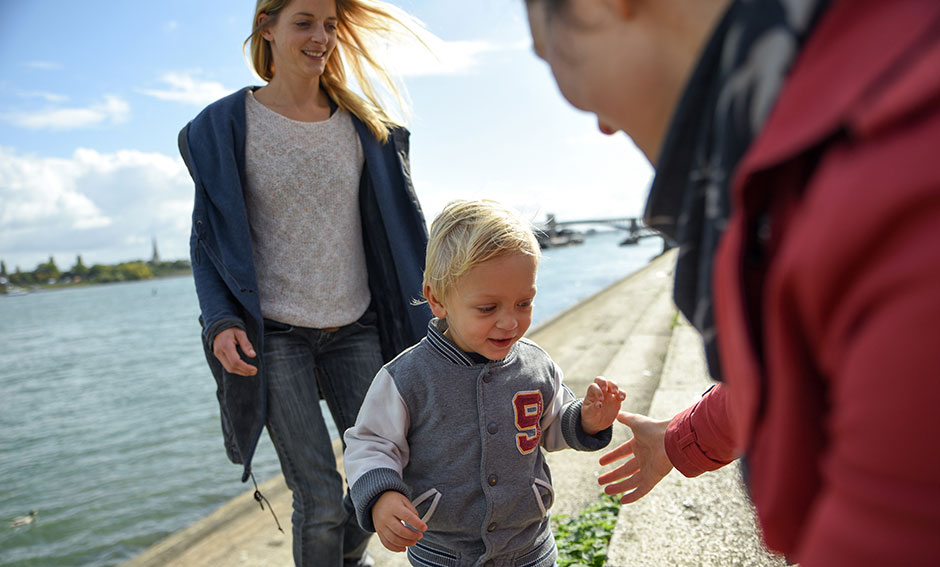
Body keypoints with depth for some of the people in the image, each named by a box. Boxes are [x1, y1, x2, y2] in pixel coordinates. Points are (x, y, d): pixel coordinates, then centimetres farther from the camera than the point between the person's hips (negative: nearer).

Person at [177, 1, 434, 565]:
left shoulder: (365, 124, 6)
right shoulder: (225, 126, -2)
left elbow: (399, 225, 9)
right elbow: (208, 239, 2)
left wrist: (432, 307, 5)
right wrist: (221, 320, -14)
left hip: (355, 328, 4)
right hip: (274, 333, -3)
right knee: (320, 499, -5)